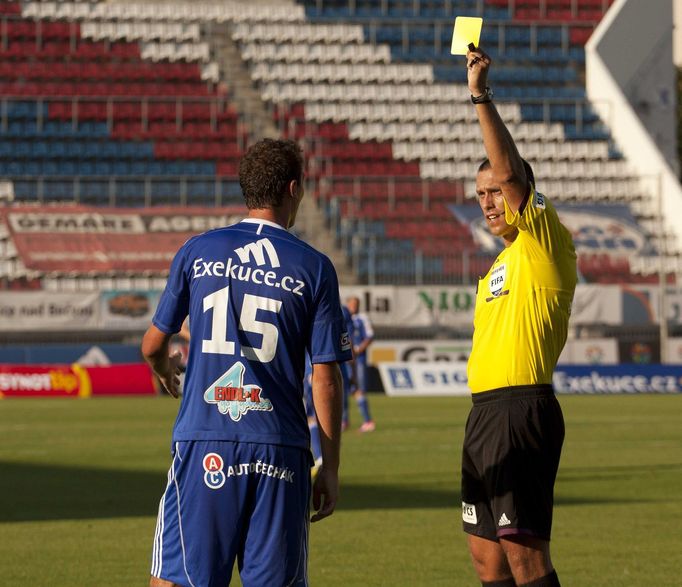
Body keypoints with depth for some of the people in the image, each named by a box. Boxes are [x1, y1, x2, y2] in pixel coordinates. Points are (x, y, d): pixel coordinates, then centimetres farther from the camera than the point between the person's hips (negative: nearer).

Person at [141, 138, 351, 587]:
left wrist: (164, 370, 38)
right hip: (280, 450, 0)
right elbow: (326, 378, 0)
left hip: (203, 447, 0)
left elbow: (153, 346, 14)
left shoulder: (197, 251, 5)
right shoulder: (314, 268, 2)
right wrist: (330, 468, 7)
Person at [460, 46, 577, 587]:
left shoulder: (546, 245, -6)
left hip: (521, 410, -10)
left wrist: (481, 96, -24)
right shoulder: (504, 263, 21)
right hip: (486, 413, 10)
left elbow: (510, 169, -20)